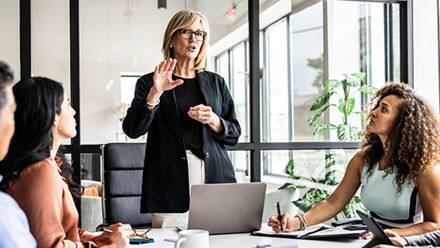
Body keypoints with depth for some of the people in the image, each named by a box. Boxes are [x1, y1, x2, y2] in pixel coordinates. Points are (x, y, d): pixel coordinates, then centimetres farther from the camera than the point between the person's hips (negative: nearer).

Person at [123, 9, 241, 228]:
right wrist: (155, 94, -17)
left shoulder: (215, 83, 16)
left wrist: (213, 121, -6)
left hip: (216, 179, 3)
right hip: (171, 183, -2)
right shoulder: (149, 83, 8)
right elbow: (132, 130, -5)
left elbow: (234, 134, 14)